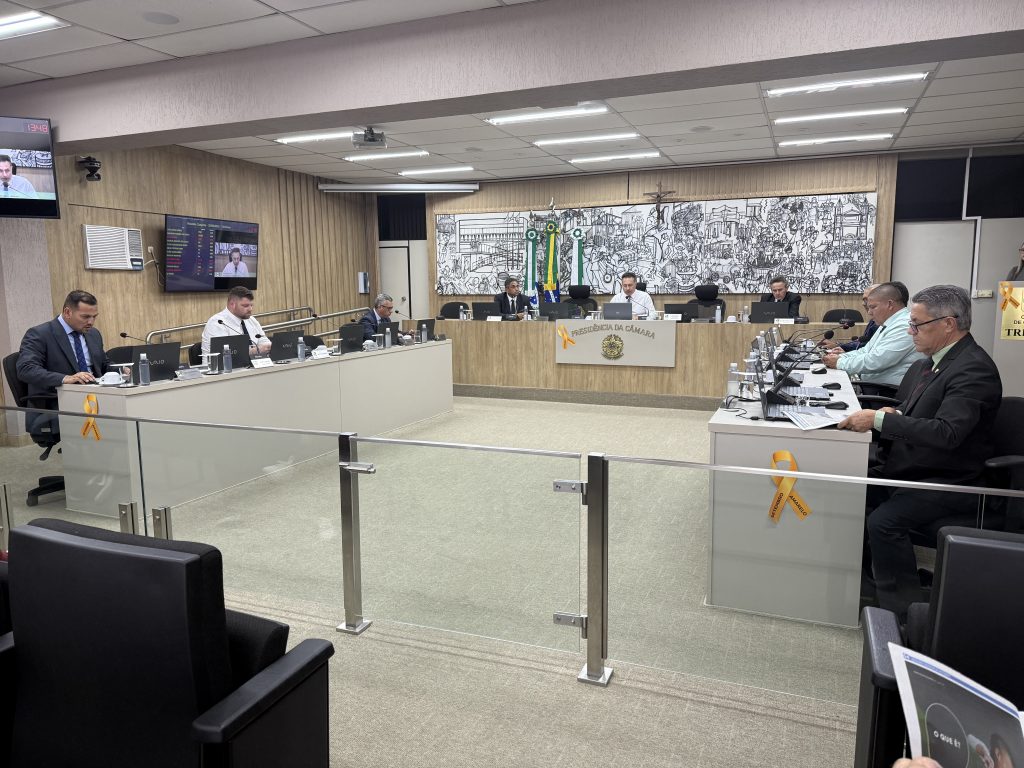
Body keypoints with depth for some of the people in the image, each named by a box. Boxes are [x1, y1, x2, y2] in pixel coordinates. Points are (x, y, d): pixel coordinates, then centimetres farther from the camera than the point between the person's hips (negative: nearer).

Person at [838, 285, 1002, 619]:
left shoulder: (974, 369, -19)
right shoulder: (925, 363, 7)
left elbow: (946, 433, -32)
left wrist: (878, 419, -30)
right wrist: (889, 415, -6)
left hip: (946, 482, -9)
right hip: (904, 468, 9)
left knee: (884, 522, -27)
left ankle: (902, 611, -6)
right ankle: (862, 576, 16)